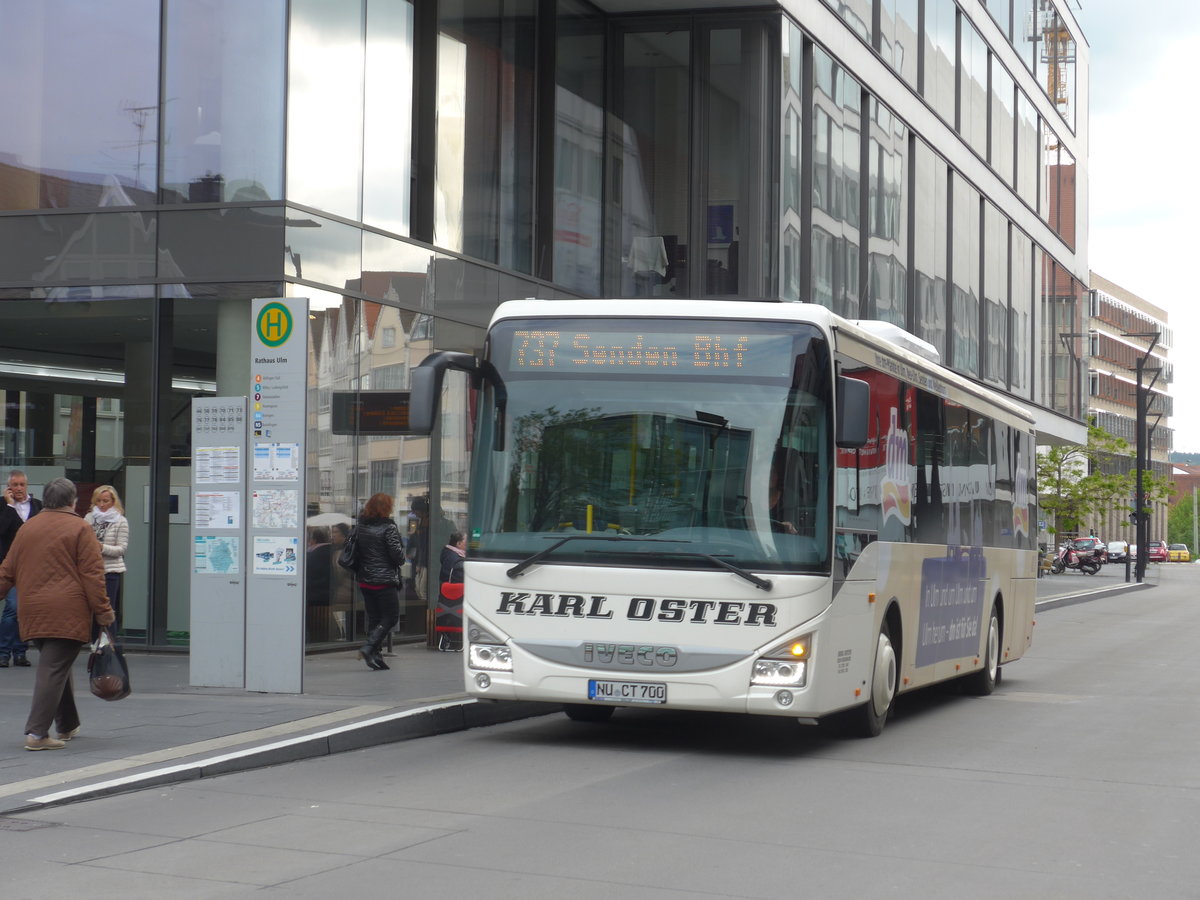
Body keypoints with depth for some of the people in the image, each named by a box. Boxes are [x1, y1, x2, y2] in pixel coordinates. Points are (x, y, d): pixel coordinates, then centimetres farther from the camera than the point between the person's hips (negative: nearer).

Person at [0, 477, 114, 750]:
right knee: (54, 670, -7)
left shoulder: (27, 528, 12)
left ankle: (68, 725, 29)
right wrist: (103, 610, -5)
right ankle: (37, 733, -12)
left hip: (33, 613, 6)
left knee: (56, 666, 19)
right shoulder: (79, 528, -5)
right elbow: (92, 574, -8)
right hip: (67, 614, -6)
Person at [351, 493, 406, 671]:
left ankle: (374, 656, 9)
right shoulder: (388, 527, -12)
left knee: (373, 617, 12)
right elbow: (397, 553, -15)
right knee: (390, 618, 0)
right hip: (385, 581, -7)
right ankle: (368, 648, -15)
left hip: (364, 581, 7)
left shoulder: (360, 527, 6)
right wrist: (401, 561, 5)